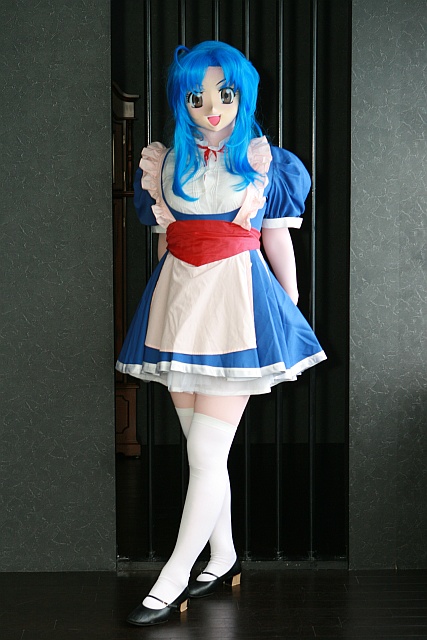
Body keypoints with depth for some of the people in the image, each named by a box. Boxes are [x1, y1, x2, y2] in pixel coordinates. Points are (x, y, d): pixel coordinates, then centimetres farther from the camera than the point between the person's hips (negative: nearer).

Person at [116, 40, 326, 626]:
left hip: (237, 301, -4)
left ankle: (172, 581, 0)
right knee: (203, 450, 9)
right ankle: (223, 558, 24)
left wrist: (290, 307, 12)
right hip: (179, 302, 4)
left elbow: (277, 238, 8)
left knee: (207, 455, -7)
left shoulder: (262, 159, 3)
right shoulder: (167, 163, 11)